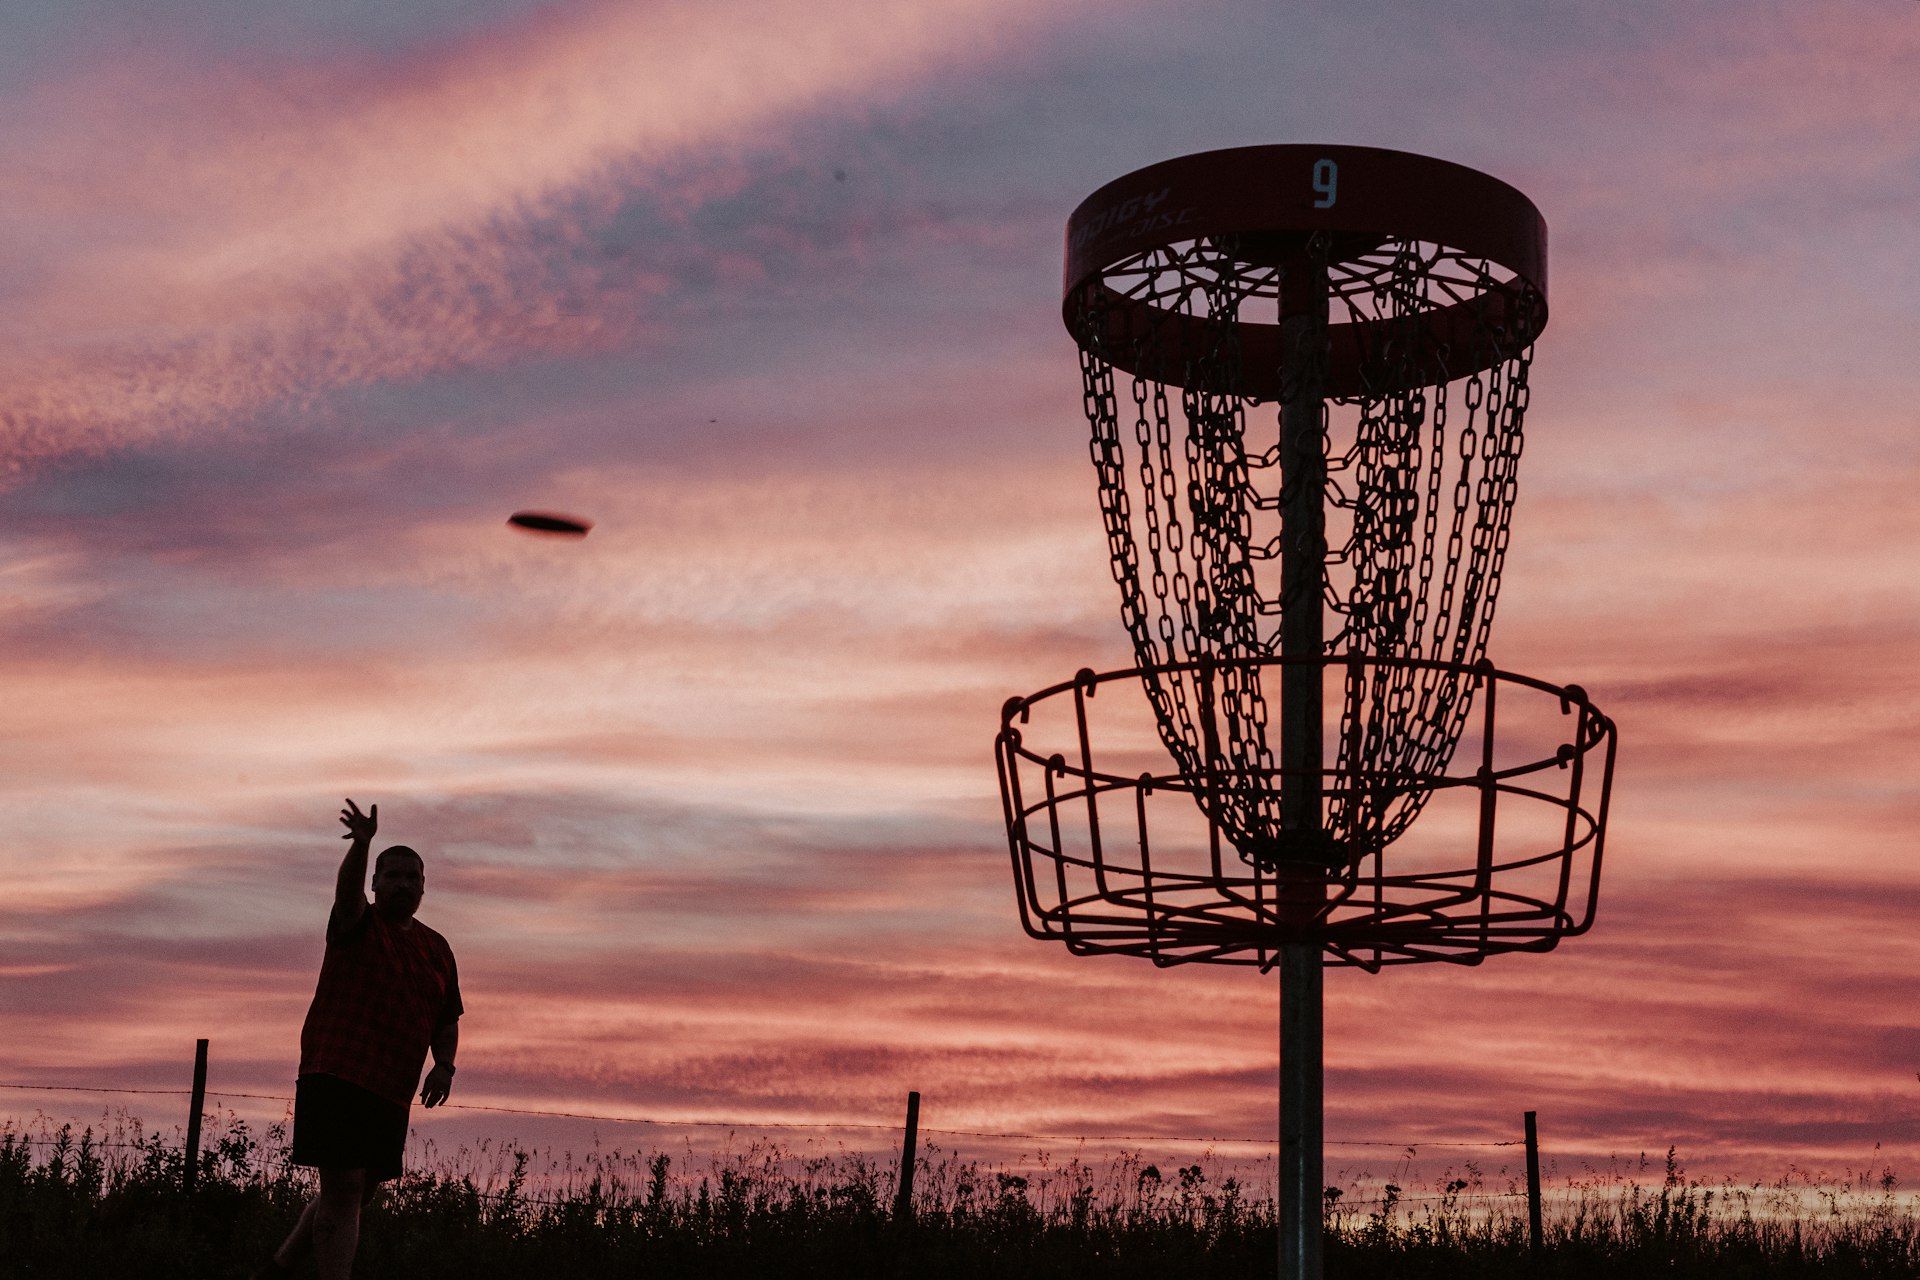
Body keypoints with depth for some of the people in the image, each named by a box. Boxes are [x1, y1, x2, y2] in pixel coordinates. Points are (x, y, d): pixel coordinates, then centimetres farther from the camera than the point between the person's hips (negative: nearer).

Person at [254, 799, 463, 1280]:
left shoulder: (437, 948, 15)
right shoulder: (357, 924, -1)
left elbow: (447, 1021, 20)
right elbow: (347, 889, -24)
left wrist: (443, 1065, 1)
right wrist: (362, 844, -44)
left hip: (392, 1091, 6)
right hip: (337, 1075, -6)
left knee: (354, 1191, 15)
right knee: (343, 1190, -13)